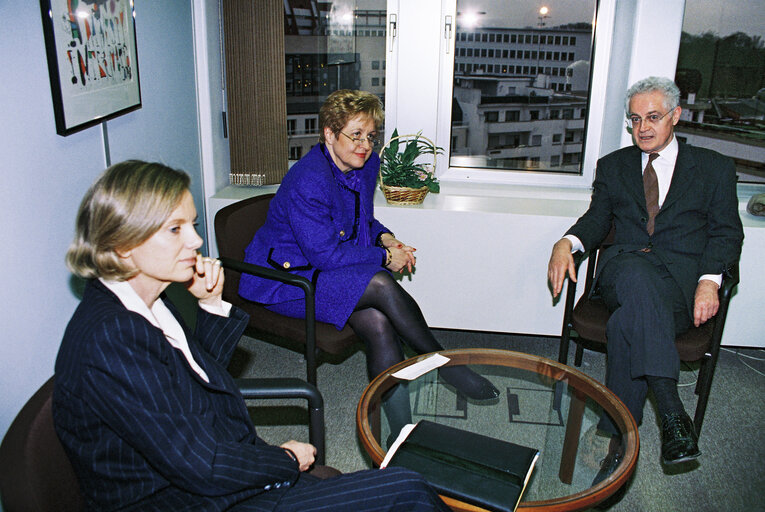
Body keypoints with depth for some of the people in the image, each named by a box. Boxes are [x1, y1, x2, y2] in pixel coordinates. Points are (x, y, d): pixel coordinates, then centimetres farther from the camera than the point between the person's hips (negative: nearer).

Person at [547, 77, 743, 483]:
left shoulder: (714, 168, 16)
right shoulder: (613, 166, 22)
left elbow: (726, 233, 9)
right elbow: (597, 220, 15)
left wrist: (709, 280, -10)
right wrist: (566, 244, -9)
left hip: (684, 275, -1)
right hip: (624, 266, 1)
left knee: (628, 320, -36)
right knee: (638, 275, -39)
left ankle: (621, 442, -30)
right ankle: (672, 412, -42)